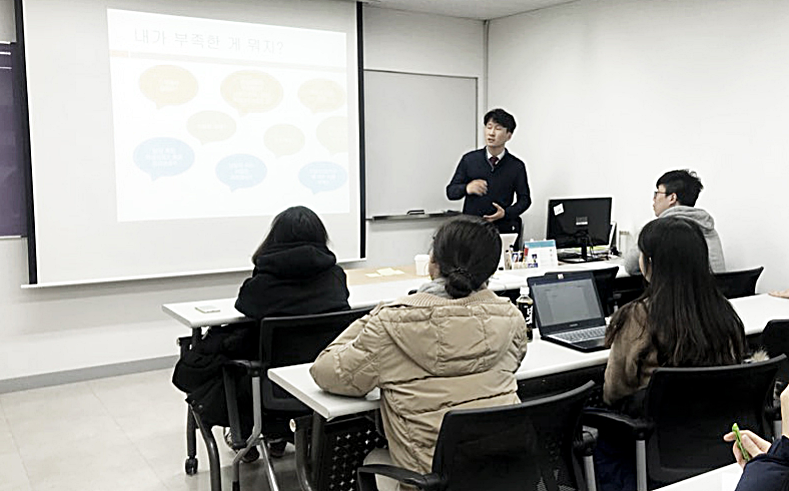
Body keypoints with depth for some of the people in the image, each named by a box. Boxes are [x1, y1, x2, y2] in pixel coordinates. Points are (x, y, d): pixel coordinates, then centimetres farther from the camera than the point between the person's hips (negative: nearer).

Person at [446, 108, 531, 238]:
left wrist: (506, 213, -7)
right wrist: (466, 188, -15)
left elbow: (524, 199, 10)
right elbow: (450, 191, 7)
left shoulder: (516, 166, 4)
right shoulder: (469, 160, 5)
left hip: (503, 230, 0)